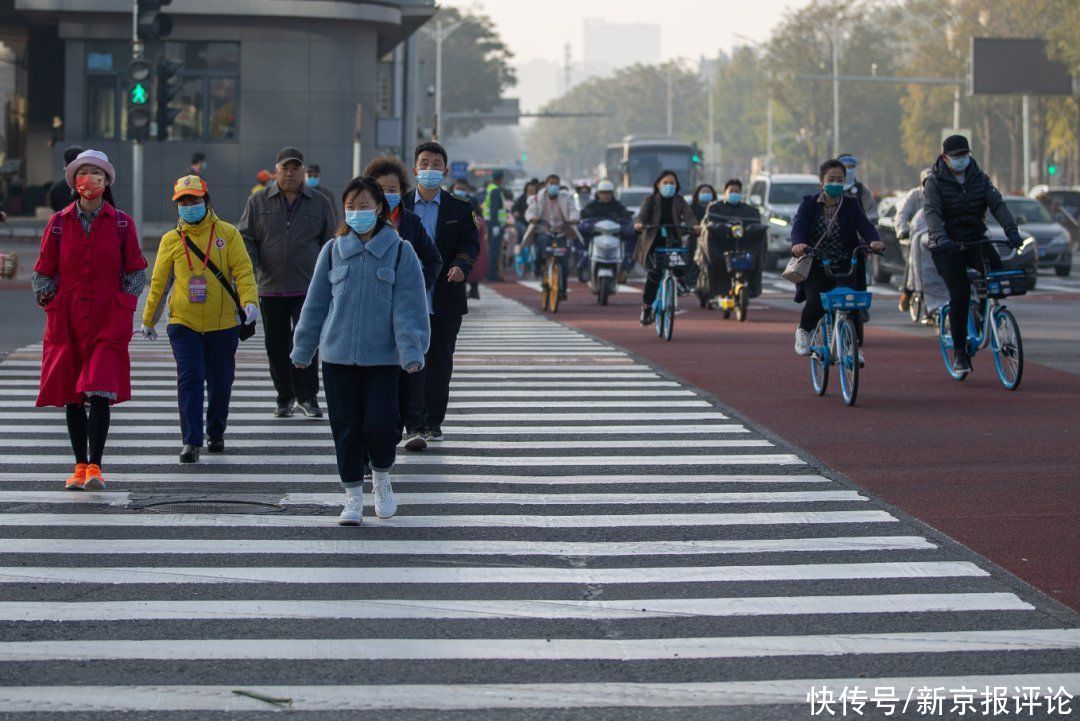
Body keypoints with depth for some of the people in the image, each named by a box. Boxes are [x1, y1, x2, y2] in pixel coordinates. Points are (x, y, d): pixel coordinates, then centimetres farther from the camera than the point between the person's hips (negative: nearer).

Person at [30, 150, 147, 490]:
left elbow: (135, 272, 9)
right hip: (66, 320, 2)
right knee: (71, 396, 5)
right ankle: (80, 466, 15)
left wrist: (123, 306, 1)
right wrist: (51, 305, 4)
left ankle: (95, 467, -15)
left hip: (108, 321, -2)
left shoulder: (121, 223, 2)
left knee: (100, 393, -13)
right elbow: (43, 273, 11)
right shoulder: (59, 223, 4)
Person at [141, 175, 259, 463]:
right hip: (183, 324, 0)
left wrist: (249, 301, -22)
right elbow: (159, 282, 11)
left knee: (220, 383, 10)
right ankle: (191, 441, -11)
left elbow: (242, 271, -5)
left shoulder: (227, 234, 1)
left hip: (222, 324, 0)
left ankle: (215, 434, 31)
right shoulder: (171, 240, 4)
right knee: (190, 379, -12)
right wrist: (148, 320, 15)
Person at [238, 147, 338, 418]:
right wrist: (249, 265, -9)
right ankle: (285, 397, 18)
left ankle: (307, 397, 0)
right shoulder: (258, 202, 7)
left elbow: (330, 242, 12)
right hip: (270, 287, 2)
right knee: (277, 345, 7)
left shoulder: (319, 203, 7)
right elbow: (245, 237, 9)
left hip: (308, 287, -2)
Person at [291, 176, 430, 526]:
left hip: (382, 356, -2)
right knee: (346, 427, 3)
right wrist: (303, 348, 13)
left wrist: (411, 351, -13)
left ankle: (382, 478, 21)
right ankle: (353, 497, 14)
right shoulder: (333, 251, 5)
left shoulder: (399, 251, -1)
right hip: (337, 355, 2)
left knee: (380, 424, -8)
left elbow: (409, 307, -4)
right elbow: (315, 303, 11)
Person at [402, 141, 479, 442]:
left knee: (440, 363, 5)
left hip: (445, 301, 0)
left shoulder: (459, 209, 4)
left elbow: (471, 244, -1)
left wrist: (461, 265, -21)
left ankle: (433, 422, 13)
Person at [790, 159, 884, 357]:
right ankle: (803, 331, 9)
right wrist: (797, 244, -36)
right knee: (816, 303, -24)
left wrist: (874, 240, -34)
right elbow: (798, 226, -13)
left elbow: (865, 226, -11)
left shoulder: (851, 205, 5)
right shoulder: (809, 204, 3)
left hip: (845, 266, 1)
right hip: (816, 266, -1)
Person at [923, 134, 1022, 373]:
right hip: (948, 246, -4)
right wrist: (941, 237, -39)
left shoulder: (979, 178, 5)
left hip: (976, 241, 4)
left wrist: (1012, 230, -22)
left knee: (998, 271, -22)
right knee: (960, 294, -15)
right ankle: (959, 352, -6)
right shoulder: (935, 182, -6)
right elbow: (931, 212, -21)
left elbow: (997, 204, -6)